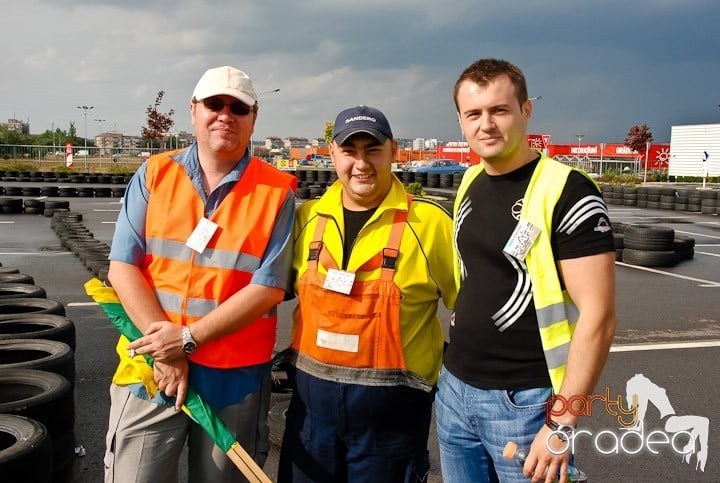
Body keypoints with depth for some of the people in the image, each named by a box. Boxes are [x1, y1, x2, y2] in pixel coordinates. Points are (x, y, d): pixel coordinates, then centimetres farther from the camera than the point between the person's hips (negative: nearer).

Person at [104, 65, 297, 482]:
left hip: (236, 378, -1)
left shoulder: (276, 192, -3)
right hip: (151, 367, 1)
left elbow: (268, 288, -9)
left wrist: (189, 337, -15)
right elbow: (123, 268, -2)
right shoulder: (154, 175, 3)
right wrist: (165, 347, -12)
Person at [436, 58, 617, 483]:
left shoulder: (566, 192, -15)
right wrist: (455, 369, 13)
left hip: (523, 400, -6)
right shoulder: (469, 185, 7)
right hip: (455, 388, 7)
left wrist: (561, 422, -20)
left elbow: (597, 315, -18)